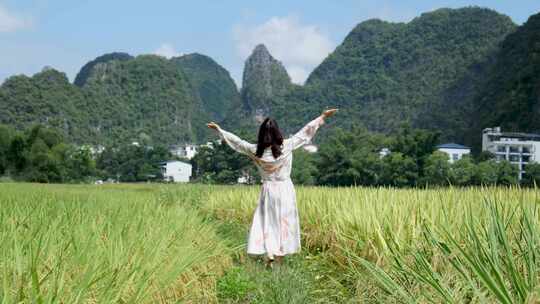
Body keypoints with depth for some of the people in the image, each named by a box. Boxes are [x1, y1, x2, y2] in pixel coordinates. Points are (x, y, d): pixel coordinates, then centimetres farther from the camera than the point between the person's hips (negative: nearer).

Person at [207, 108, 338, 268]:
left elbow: (237, 141, -2)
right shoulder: (286, 146, -15)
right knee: (284, 222, 12)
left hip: (268, 190, 0)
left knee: (267, 221, 9)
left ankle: (270, 254, -4)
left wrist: (218, 129, 9)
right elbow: (305, 132, -9)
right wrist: (323, 116, -2)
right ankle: (280, 254, 20)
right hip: (285, 189, 0)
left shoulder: (255, 150, -13)